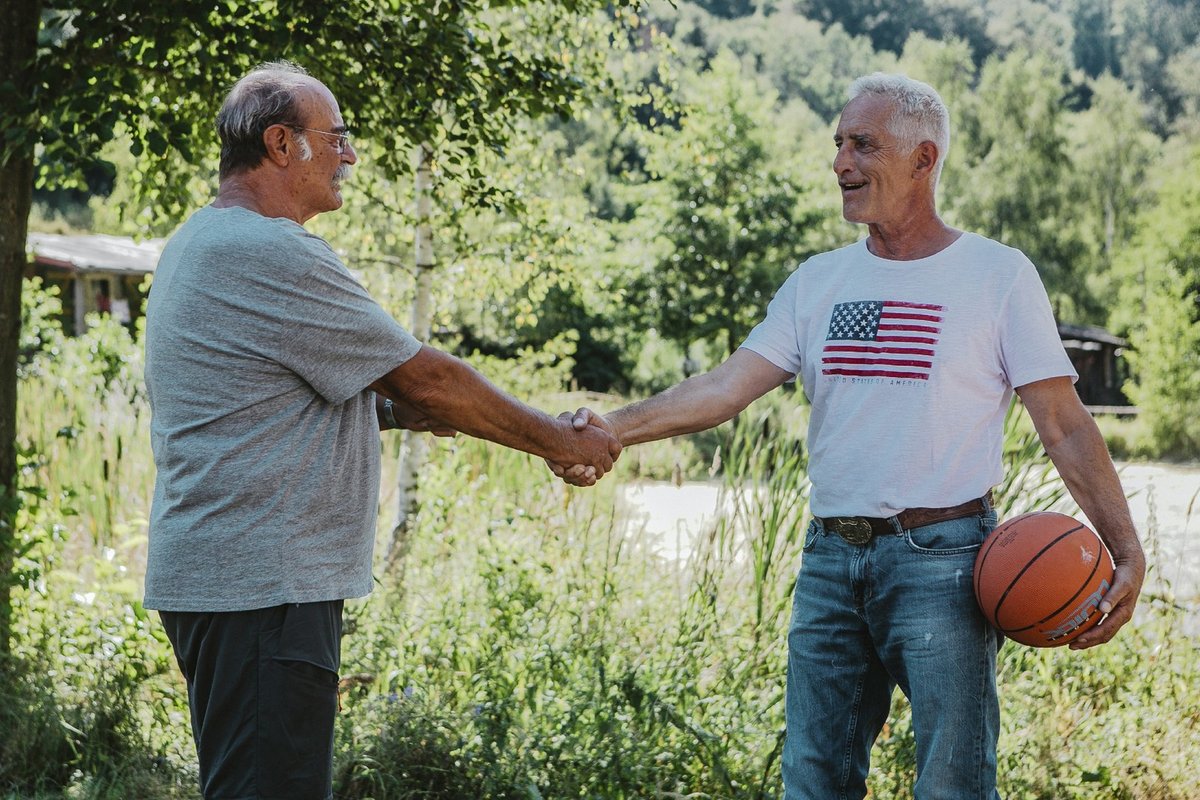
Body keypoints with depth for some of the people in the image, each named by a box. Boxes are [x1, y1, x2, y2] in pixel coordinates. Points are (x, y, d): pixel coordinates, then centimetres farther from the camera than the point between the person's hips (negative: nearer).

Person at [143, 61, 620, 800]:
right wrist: (559, 440, -1)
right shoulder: (272, 255, -17)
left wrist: (405, 410, 8)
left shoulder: (205, 243, 17)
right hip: (261, 584, -11)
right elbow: (425, 378, -12)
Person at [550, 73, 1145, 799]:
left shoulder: (998, 275, -1)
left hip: (940, 559, -4)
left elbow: (1064, 423, -3)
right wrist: (614, 428, -15)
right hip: (832, 561, 5)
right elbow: (728, 387, 1)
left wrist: (1125, 548, -15)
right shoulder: (819, 281, 11)